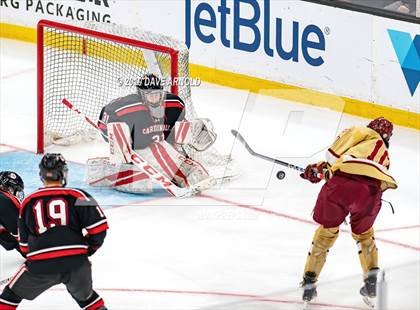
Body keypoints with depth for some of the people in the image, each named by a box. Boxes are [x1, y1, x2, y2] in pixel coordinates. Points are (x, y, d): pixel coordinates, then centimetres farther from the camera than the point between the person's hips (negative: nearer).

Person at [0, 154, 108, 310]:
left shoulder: (28, 203, 12)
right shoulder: (77, 196, 4)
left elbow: (24, 244, 19)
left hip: (41, 266, 0)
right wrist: (90, 247, 17)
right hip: (76, 262, 0)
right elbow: (99, 226, -2)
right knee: (85, 297, 27)